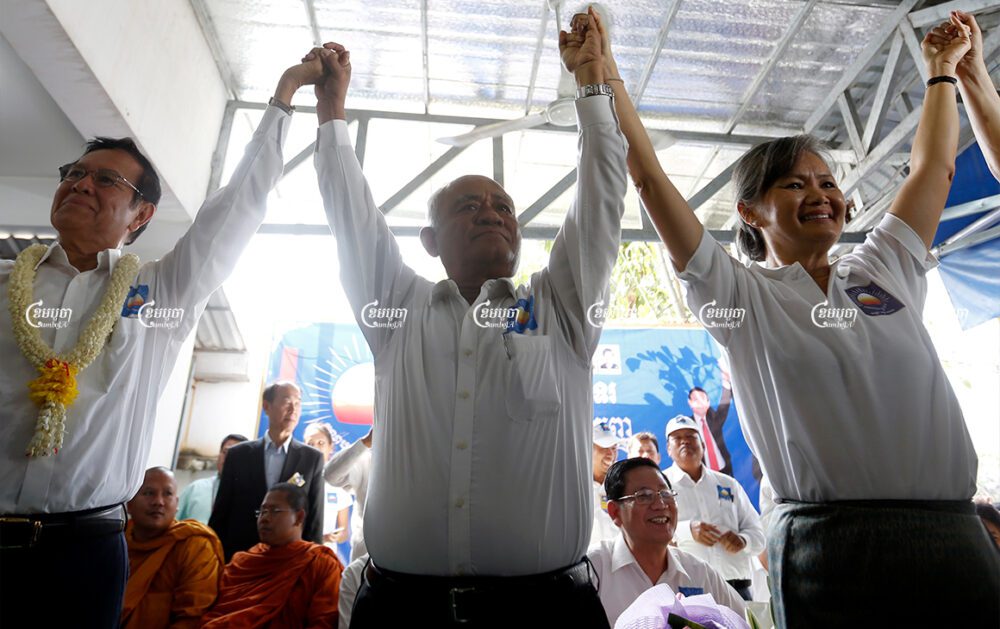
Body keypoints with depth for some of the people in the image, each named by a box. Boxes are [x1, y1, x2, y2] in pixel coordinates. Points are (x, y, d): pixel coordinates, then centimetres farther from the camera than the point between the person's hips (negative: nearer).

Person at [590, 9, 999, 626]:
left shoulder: (887, 271, 11)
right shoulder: (742, 296, -4)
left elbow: (934, 167, 22)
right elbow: (648, 176, -7)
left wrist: (943, 69, 33)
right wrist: (605, 71, -3)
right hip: (829, 549, -5)